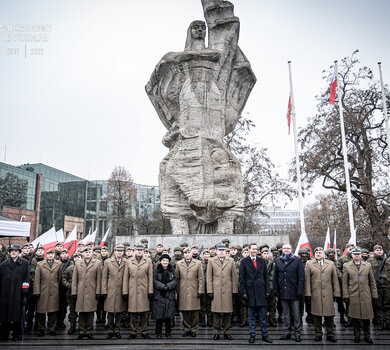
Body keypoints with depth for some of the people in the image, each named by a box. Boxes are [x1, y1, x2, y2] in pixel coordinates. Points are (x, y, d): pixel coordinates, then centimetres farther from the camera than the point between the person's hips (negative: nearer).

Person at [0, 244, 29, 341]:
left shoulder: (24, 263, 4)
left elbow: (26, 279, 0)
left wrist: (24, 294, -5)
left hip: (17, 294, -2)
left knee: (17, 315, 3)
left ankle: (16, 334, 17)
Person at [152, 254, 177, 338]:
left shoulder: (172, 270, 8)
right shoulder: (156, 270, 2)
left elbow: (175, 280, -1)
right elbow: (155, 281, -7)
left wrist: (168, 286, -16)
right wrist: (163, 287, -19)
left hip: (169, 295, 2)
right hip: (159, 295, -1)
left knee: (168, 315, 4)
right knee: (159, 315, 0)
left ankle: (168, 332, 17)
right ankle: (158, 333, 13)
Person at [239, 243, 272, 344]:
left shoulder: (262, 261, 8)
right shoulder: (244, 262, 0)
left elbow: (266, 277, 9)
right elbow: (242, 278, -1)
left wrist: (267, 291, 3)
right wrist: (243, 292, -6)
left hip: (261, 291, 2)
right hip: (250, 292, -2)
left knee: (262, 316, 7)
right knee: (251, 316, 7)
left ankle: (264, 335, 16)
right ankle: (252, 335, 17)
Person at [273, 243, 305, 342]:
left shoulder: (297, 260, -1)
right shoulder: (278, 261, 8)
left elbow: (301, 277, -5)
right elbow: (275, 277, 9)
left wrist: (300, 291, -11)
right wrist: (275, 290, 2)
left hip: (294, 292, -3)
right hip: (283, 292, 3)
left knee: (296, 314, 4)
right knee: (286, 314, 11)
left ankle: (297, 333, 14)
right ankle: (287, 332, 21)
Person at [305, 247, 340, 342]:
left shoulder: (331, 264, 10)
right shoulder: (309, 264, 6)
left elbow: (335, 280, 9)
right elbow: (307, 280, 3)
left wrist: (336, 293, 3)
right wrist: (308, 294, -3)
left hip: (328, 294, 1)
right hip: (315, 294, -1)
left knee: (329, 315, 4)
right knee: (316, 315, 4)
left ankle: (330, 334, 19)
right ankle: (318, 334, 17)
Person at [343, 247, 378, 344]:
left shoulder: (368, 266, 7)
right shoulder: (347, 266, 3)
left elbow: (372, 282, 10)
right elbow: (344, 282, 3)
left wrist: (374, 295, 6)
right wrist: (346, 295, -2)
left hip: (366, 296, 1)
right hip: (353, 296, -1)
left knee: (366, 317, 6)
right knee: (355, 317, 6)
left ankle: (367, 336, 21)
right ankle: (356, 336, 20)